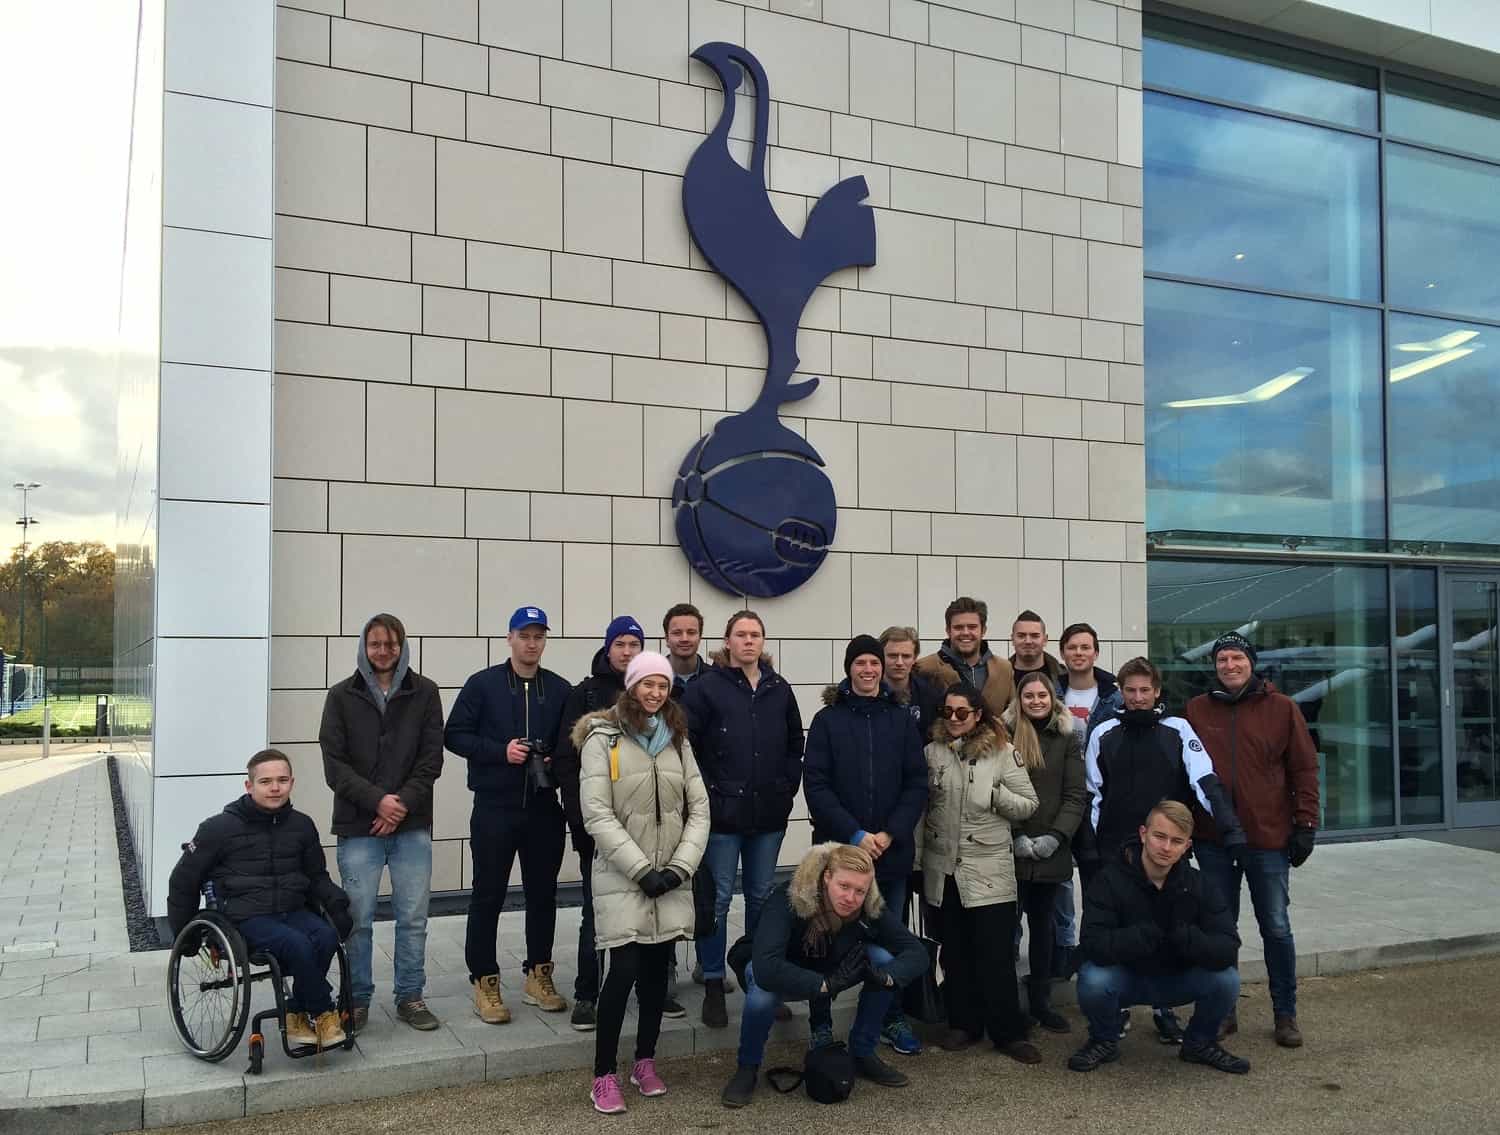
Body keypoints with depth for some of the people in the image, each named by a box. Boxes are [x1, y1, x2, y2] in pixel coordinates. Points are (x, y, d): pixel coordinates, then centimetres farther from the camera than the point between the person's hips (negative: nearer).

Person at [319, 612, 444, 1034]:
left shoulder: (424, 692, 4)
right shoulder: (342, 696, 3)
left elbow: (432, 758, 2)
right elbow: (334, 764, -1)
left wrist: (403, 803, -10)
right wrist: (377, 800, -12)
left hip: (412, 825, 1)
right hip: (358, 826, -1)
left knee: (413, 917, 5)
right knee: (358, 918, 2)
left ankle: (410, 997, 19)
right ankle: (357, 999, 18)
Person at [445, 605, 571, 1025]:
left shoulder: (559, 689, 7)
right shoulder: (482, 684, -1)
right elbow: (454, 735, -4)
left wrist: (557, 760, -8)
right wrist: (500, 751, -16)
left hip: (544, 807, 3)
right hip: (495, 807, -3)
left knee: (543, 893, 10)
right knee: (488, 894, 2)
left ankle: (538, 975, 23)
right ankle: (485, 981, 13)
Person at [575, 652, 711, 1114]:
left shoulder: (678, 739, 9)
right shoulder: (603, 737, -6)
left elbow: (699, 808, 6)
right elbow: (598, 815, -12)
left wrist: (680, 866, -7)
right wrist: (641, 869, -16)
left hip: (669, 877, 4)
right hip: (621, 876, -4)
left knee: (657, 968, 9)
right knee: (625, 969, -9)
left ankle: (645, 1062, 24)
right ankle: (603, 1075, 4)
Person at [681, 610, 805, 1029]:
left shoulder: (779, 689, 8)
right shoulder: (706, 687, -5)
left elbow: (795, 745, 16)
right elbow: (686, 744, -8)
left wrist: (787, 788, 6)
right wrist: (706, 793, -10)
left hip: (769, 813, 4)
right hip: (722, 812, -4)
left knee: (761, 897, 14)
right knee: (717, 898, 1)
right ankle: (713, 986, 12)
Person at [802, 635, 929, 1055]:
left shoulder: (901, 719, 5)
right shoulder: (828, 719, 0)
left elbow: (917, 782, 3)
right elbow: (816, 784, -6)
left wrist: (890, 833, -9)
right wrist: (854, 835, -13)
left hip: (892, 850, 2)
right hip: (838, 848, -2)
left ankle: (892, 1020, 26)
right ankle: (821, 1024, 17)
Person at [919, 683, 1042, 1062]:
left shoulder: (1002, 752, -3)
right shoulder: (932, 752, 5)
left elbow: (1029, 804, -1)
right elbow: (921, 803, 10)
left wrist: (994, 793, -14)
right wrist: (919, 852, 2)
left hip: (990, 869, -3)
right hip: (944, 867, 3)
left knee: (996, 955, -2)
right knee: (955, 952, 12)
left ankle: (1008, 1032, 10)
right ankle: (963, 1023, 24)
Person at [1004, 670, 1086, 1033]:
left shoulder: (1068, 738, 5)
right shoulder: (1005, 735, -1)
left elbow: (1076, 794, 1)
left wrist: (1054, 837, -10)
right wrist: (1016, 837, -12)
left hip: (1051, 851, 2)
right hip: (1009, 849, -2)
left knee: (1042, 924, 12)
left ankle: (1041, 1001, 21)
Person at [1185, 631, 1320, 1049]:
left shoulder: (1281, 708, -1)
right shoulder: (1197, 710, 3)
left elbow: (1304, 768, 1)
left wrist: (1305, 824, -3)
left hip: (1268, 837, -1)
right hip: (1213, 840, 2)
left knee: (1276, 928, 6)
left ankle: (1285, 1014, 20)